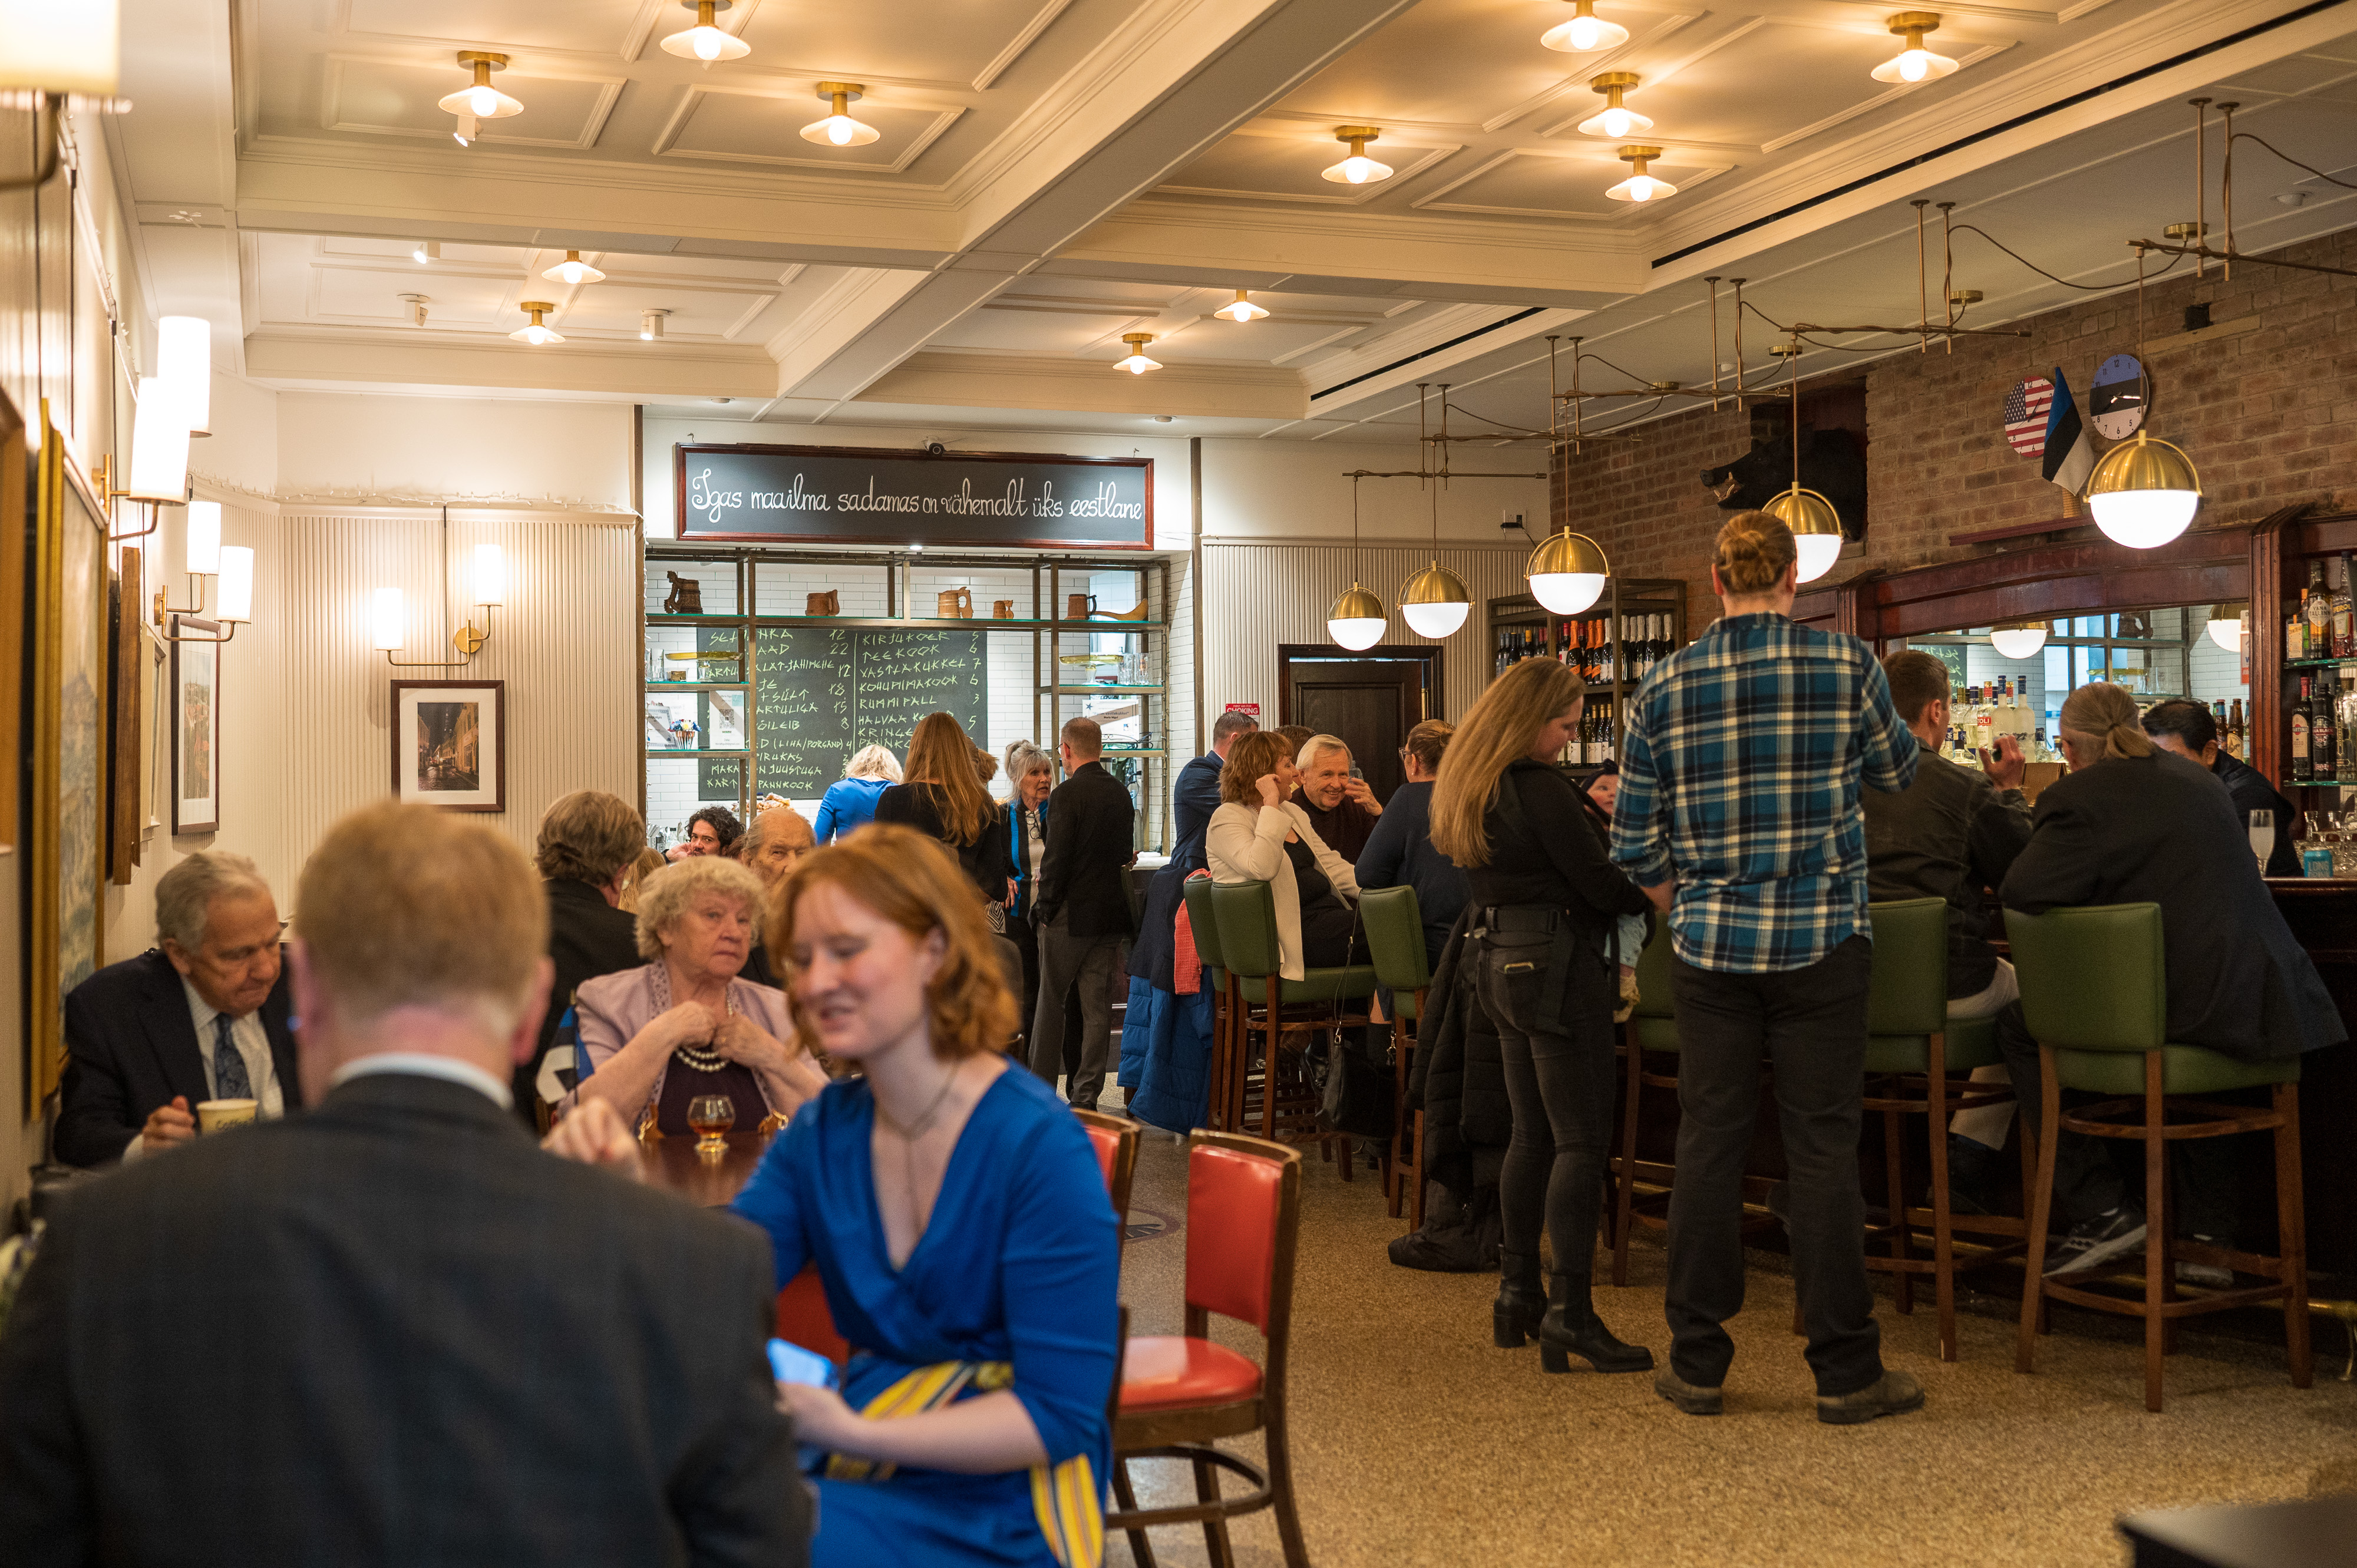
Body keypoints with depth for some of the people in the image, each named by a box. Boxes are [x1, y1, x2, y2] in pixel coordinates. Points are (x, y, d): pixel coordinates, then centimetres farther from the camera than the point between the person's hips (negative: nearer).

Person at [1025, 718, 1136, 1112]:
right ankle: (1087, 1092, 9)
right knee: (1097, 1005, 7)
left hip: (1071, 915, -5)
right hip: (1112, 912, 6)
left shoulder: (1067, 795, -14)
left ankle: (1041, 1091, 12)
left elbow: (1057, 859, -16)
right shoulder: (1121, 793, 7)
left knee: (1051, 1000, 7)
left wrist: (1045, 908, -6)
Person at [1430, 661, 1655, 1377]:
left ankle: (1518, 1293, 19)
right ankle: (1570, 1313, -10)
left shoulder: (1471, 789, 12)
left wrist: (1586, 811, 18)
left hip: (1500, 962, 10)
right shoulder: (1540, 790, -16)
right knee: (1582, 1140, -8)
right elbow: (1599, 883, -14)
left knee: (1533, 1136, 15)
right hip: (1557, 964, -10)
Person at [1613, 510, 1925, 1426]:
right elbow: (1897, 772, 13)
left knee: (1708, 1144, 7)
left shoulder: (1666, 686, 1)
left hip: (1710, 941, 2)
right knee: (1822, 1147, 3)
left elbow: (1634, 843, 3)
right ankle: (1845, 1371, 9)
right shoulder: (1848, 665, -5)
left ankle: (1697, 1363, 14)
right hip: (1820, 938, -2)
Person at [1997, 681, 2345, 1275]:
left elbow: (2023, 892, -20)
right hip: (2253, 1001, 7)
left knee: (2019, 1025, 12)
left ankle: (2100, 1211, 9)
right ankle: (2204, 1219, 37)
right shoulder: (2201, 779, 15)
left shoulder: (2077, 798, -9)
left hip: (2167, 1010, -7)